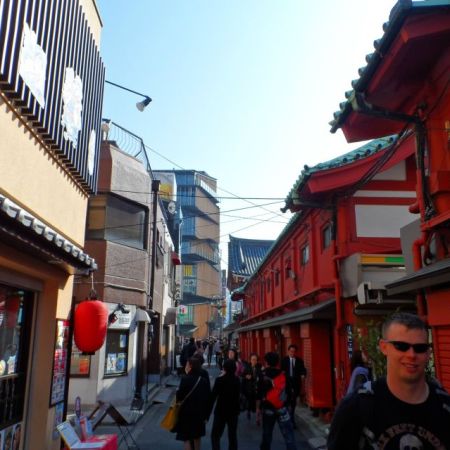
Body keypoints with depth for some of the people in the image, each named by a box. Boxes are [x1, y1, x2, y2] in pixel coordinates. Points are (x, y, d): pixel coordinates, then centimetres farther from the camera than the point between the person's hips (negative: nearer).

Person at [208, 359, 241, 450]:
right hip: (234, 411, 4)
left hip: (221, 411, -4)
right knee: (233, 436, 13)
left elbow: (213, 396, -13)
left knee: (215, 435, 6)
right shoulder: (237, 380, 1)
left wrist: (208, 412, -8)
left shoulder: (220, 380, -13)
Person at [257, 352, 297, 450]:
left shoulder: (263, 376, -6)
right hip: (282, 409, 0)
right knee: (288, 434, 1)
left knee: (267, 434, 14)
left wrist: (258, 408, 3)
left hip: (268, 409, 0)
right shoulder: (283, 375, -3)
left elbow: (259, 393, -5)